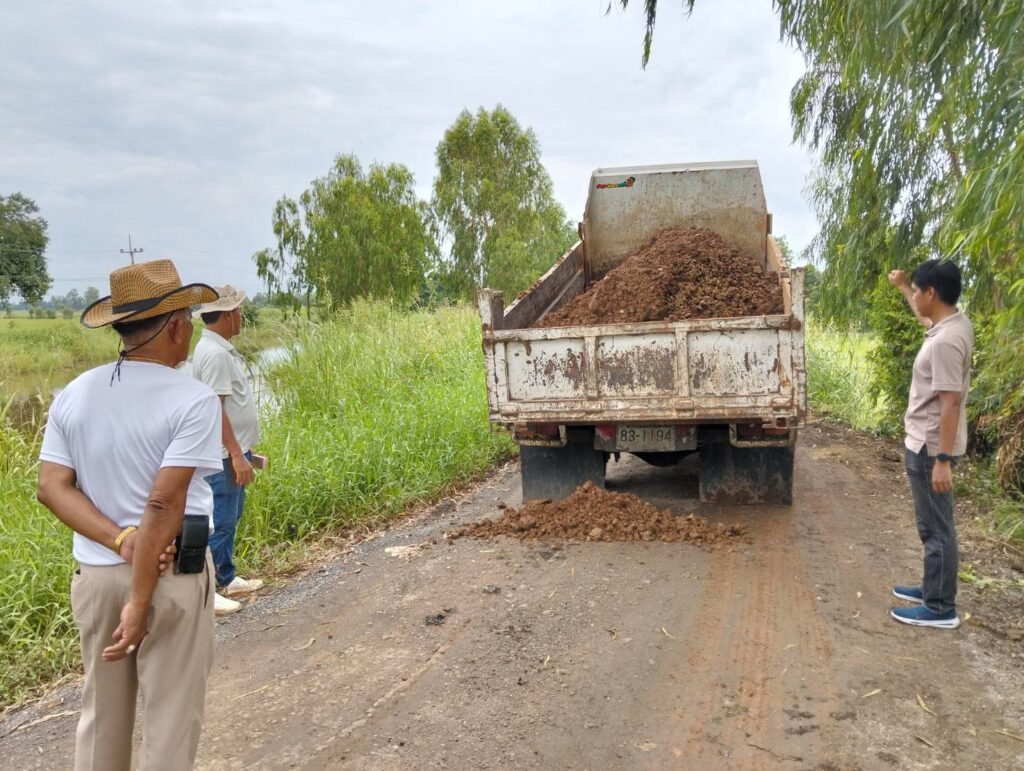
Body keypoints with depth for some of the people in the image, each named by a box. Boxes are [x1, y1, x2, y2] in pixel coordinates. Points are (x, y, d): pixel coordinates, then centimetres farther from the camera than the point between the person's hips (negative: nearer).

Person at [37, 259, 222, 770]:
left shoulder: (72, 396, 2)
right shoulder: (193, 401, -16)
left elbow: (52, 488, -5)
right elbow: (164, 504, -21)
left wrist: (120, 540, -11)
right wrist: (141, 602, -17)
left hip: (95, 573, 6)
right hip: (172, 574, -5)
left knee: (102, 711, 21)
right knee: (171, 715, 10)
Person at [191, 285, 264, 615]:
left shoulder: (222, 349, 12)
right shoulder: (214, 353, -19)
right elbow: (214, 409, -23)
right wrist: (236, 454, -22)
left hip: (234, 452, 10)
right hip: (225, 456, -10)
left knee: (230, 520, 18)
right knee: (219, 523, -3)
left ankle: (226, 579, 30)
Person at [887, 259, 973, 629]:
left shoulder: (945, 342, -25)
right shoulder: (953, 323, 4)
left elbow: (950, 403, -27)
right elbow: (925, 317, 31)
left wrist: (942, 460, -25)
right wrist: (900, 286, 37)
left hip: (930, 447, -10)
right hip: (926, 443, 10)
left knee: (936, 527, 0)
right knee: (931, 524, 20)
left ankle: (941, 609, 11)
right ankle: (933, 589, 33)